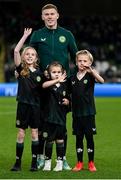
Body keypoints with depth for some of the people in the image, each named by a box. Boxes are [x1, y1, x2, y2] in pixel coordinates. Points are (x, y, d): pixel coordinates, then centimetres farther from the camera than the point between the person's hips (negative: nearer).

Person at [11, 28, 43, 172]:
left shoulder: (39, 72, 5)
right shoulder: (21, 69, -1)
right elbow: (16, 51, -10)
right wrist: (25, 36, -8)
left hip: (36, 105, 1)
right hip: (23, 104, -1)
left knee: (35, 133, 5)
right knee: (21, 133, 2)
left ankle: (34, 162, 10)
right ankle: (18, 162, 8)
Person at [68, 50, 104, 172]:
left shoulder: (90, 76, -5)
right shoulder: (72, 78, 6)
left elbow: (101, 81, -26)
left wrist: (91, 70, -38)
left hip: (88, 112, -3)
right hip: (76, 113, 3)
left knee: (89, 137, 2)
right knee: (78, 138, 8)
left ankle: (91, 163, 12)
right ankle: (79, 163, 16)